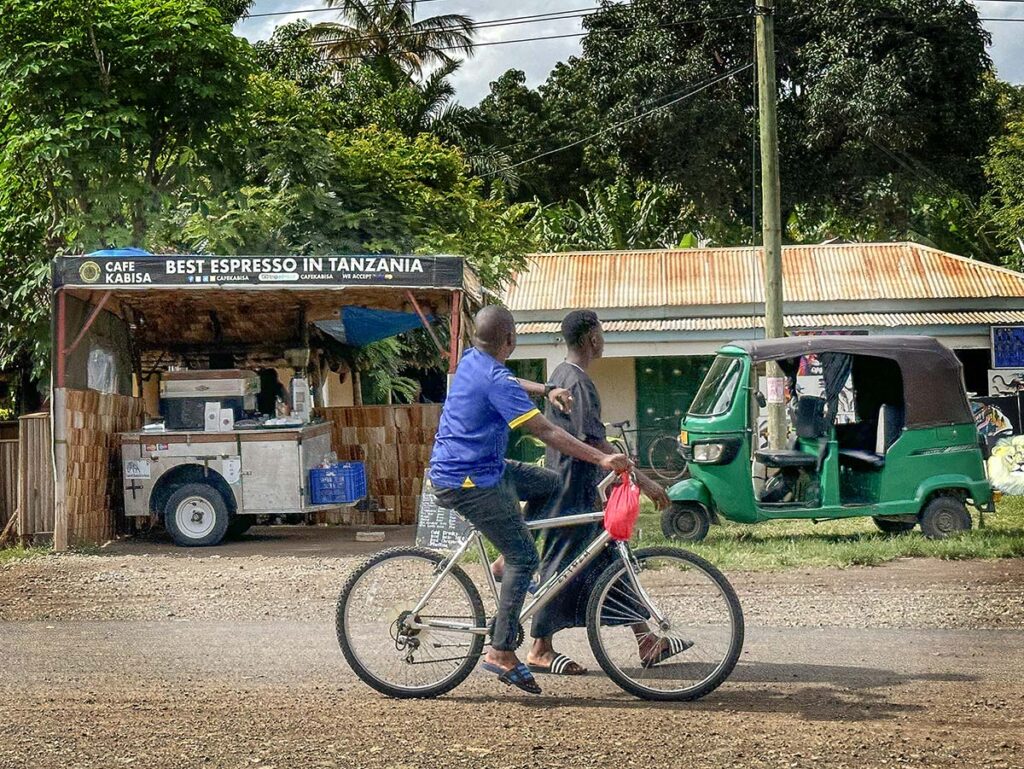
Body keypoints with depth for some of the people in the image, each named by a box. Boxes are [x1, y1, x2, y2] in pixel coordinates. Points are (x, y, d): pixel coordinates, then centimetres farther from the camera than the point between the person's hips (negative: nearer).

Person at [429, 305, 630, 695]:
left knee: (549, 483, 17)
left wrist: (546, 390, 19)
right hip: (469, 482, -10)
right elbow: (546, 432, -24)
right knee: (524, 558, -10)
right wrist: (602, 459, -24)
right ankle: (501, 652, -10)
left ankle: (508, 562, 16)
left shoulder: (471, 362, 8)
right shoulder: (495, 380, -21)